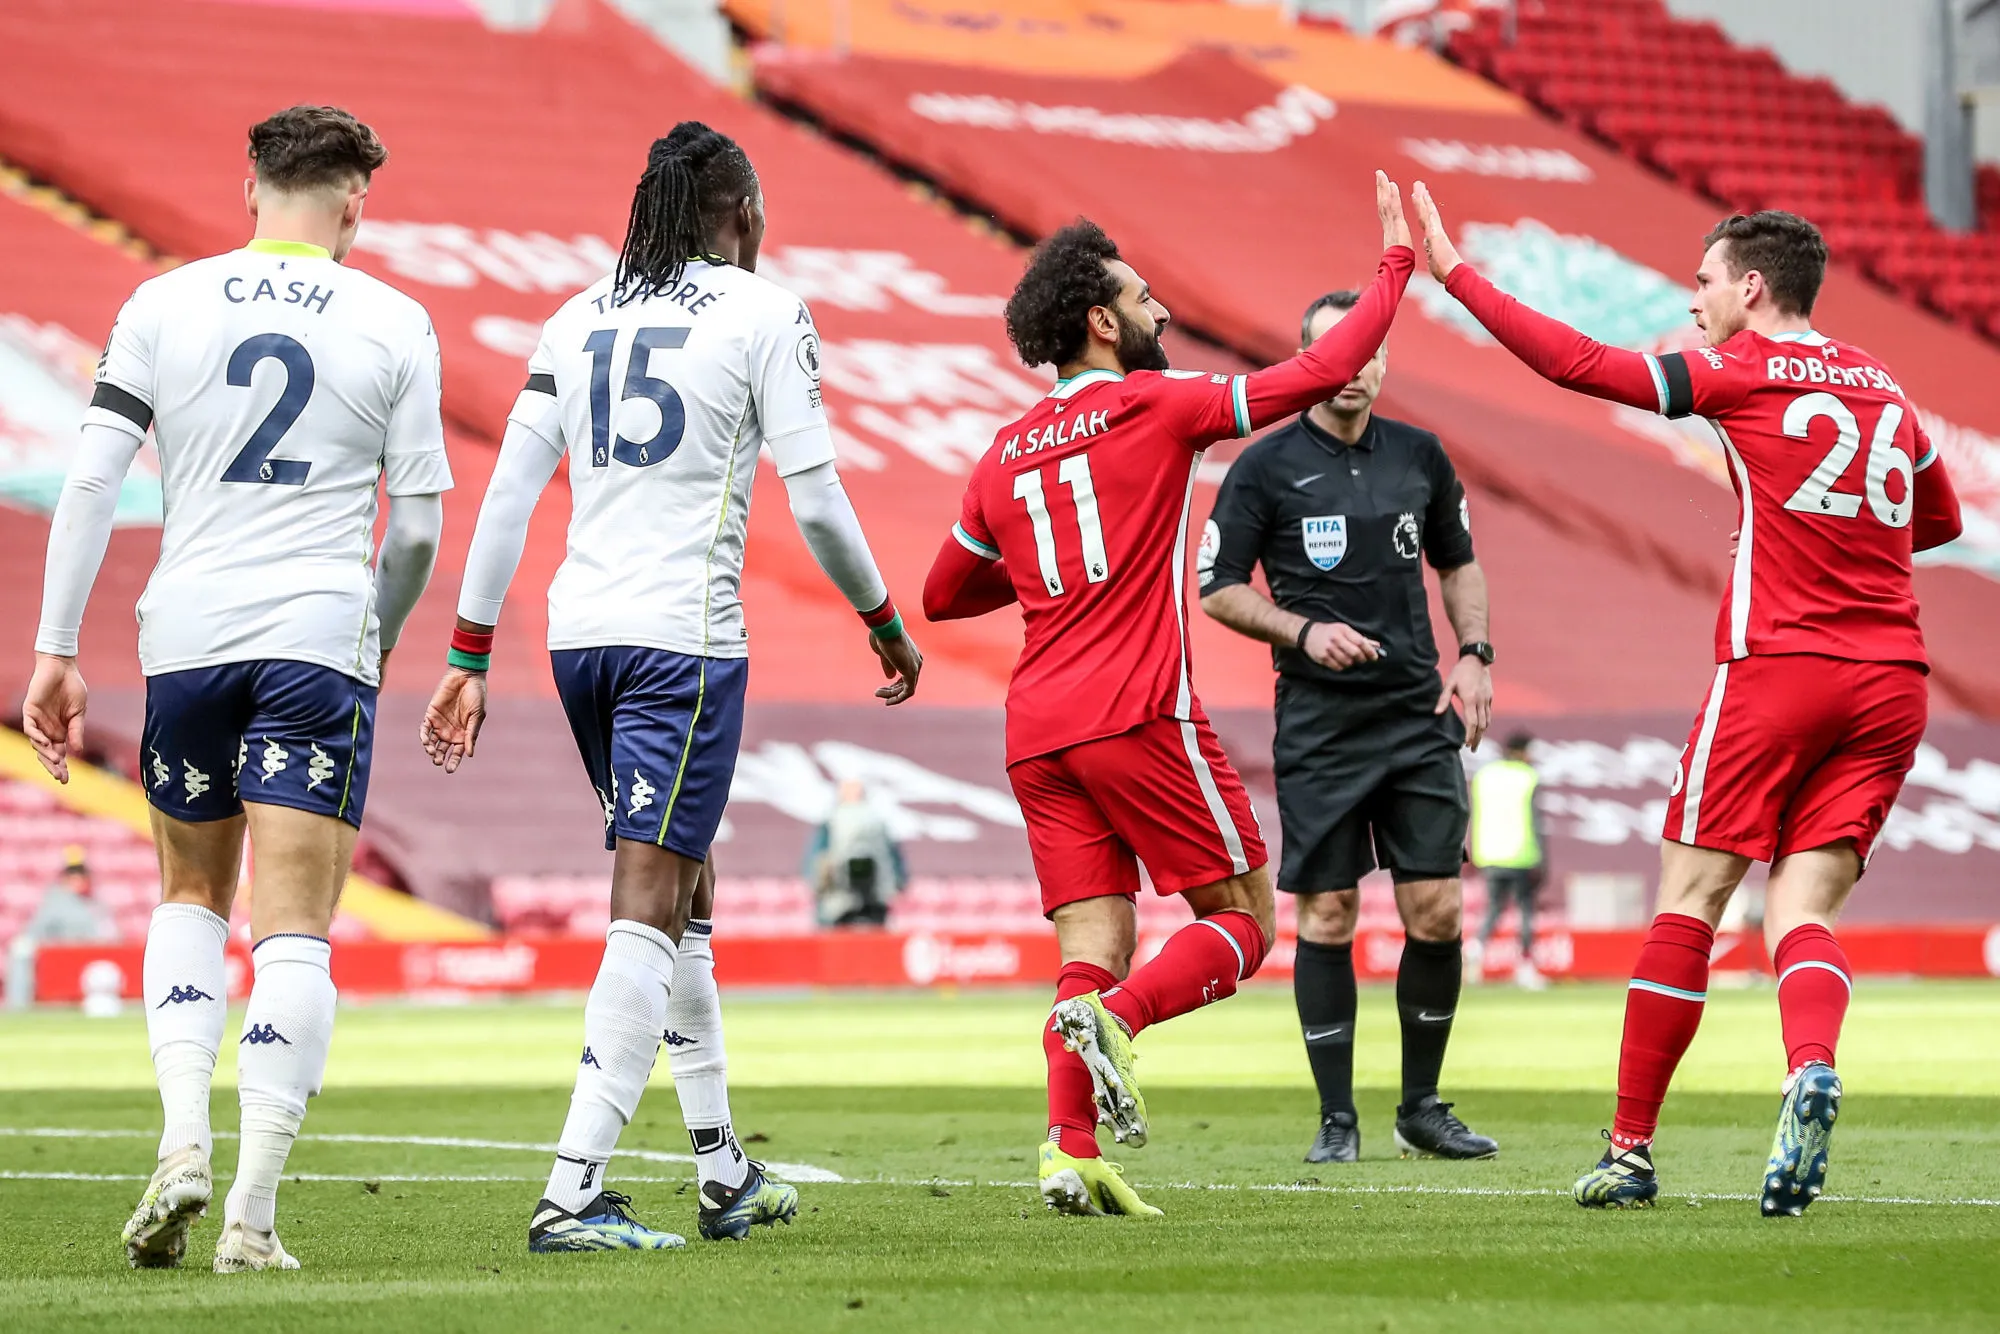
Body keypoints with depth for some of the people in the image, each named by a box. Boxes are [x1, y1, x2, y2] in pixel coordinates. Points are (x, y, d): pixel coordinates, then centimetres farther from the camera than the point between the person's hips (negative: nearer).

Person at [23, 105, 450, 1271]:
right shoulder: (396, 324, 2)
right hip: (318, 638, -2)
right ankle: (253, 1211, -8)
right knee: (295, 932, -2)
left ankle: (184, 1140, 1)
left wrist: (57, 648, 3)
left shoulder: (162, 304, 5)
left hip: (186, 634, 2)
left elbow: (92, 480, 0)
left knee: (192, 897, 20)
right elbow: (419, 526, 4)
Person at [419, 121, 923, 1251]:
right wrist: (888, 624, 10)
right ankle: (575, 1192, -17)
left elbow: (509, 494, 10)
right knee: (650, 907, -8)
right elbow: (816, 501, -4)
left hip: (580, 633, 6)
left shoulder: (581, 319, 13)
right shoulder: (765, 315, -2)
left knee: (684, 887, 19)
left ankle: (725, 1173, 25)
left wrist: (468, 660, 14)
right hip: (686, 637, -6)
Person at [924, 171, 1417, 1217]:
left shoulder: (1006, 454, 16)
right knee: (1242, 920, 3)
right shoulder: (1152, 406, -1)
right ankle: (1113, 1018, -23)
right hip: (1136, 712, -6)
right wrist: (1395, 266, 8)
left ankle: (1070, 1150, -13)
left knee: (1096, 949, 4)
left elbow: (945, 593, 29)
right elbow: (1318, 374, -3)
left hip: (1036, 733, 6)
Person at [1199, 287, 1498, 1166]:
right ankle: (1337, 1117, 7)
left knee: (1436, 910, -2)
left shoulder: (1419, 457, 8)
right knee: (1327, 915, -3)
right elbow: (1218, 587, -1)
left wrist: (1474, 653, 6)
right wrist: (1303, 632, -15)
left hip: (1418, 713, 3)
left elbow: (1459, 562, 21)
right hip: (1319, 722, -3)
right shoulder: (1265, 467, -3)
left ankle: (1422, 1108, 13)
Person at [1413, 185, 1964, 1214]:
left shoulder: (1745, 372, -2)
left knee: (1689, 901, 3)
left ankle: (1631, 1148, 5)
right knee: (1803, 911, 2)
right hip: (1892, 678, 5)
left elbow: (1577, 363, -7)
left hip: (1780, 665, -5)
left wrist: (1453, 272, -1)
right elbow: (1938, 520, 30)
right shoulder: (1883, 387, 16)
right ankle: (1812, 1073, -27)